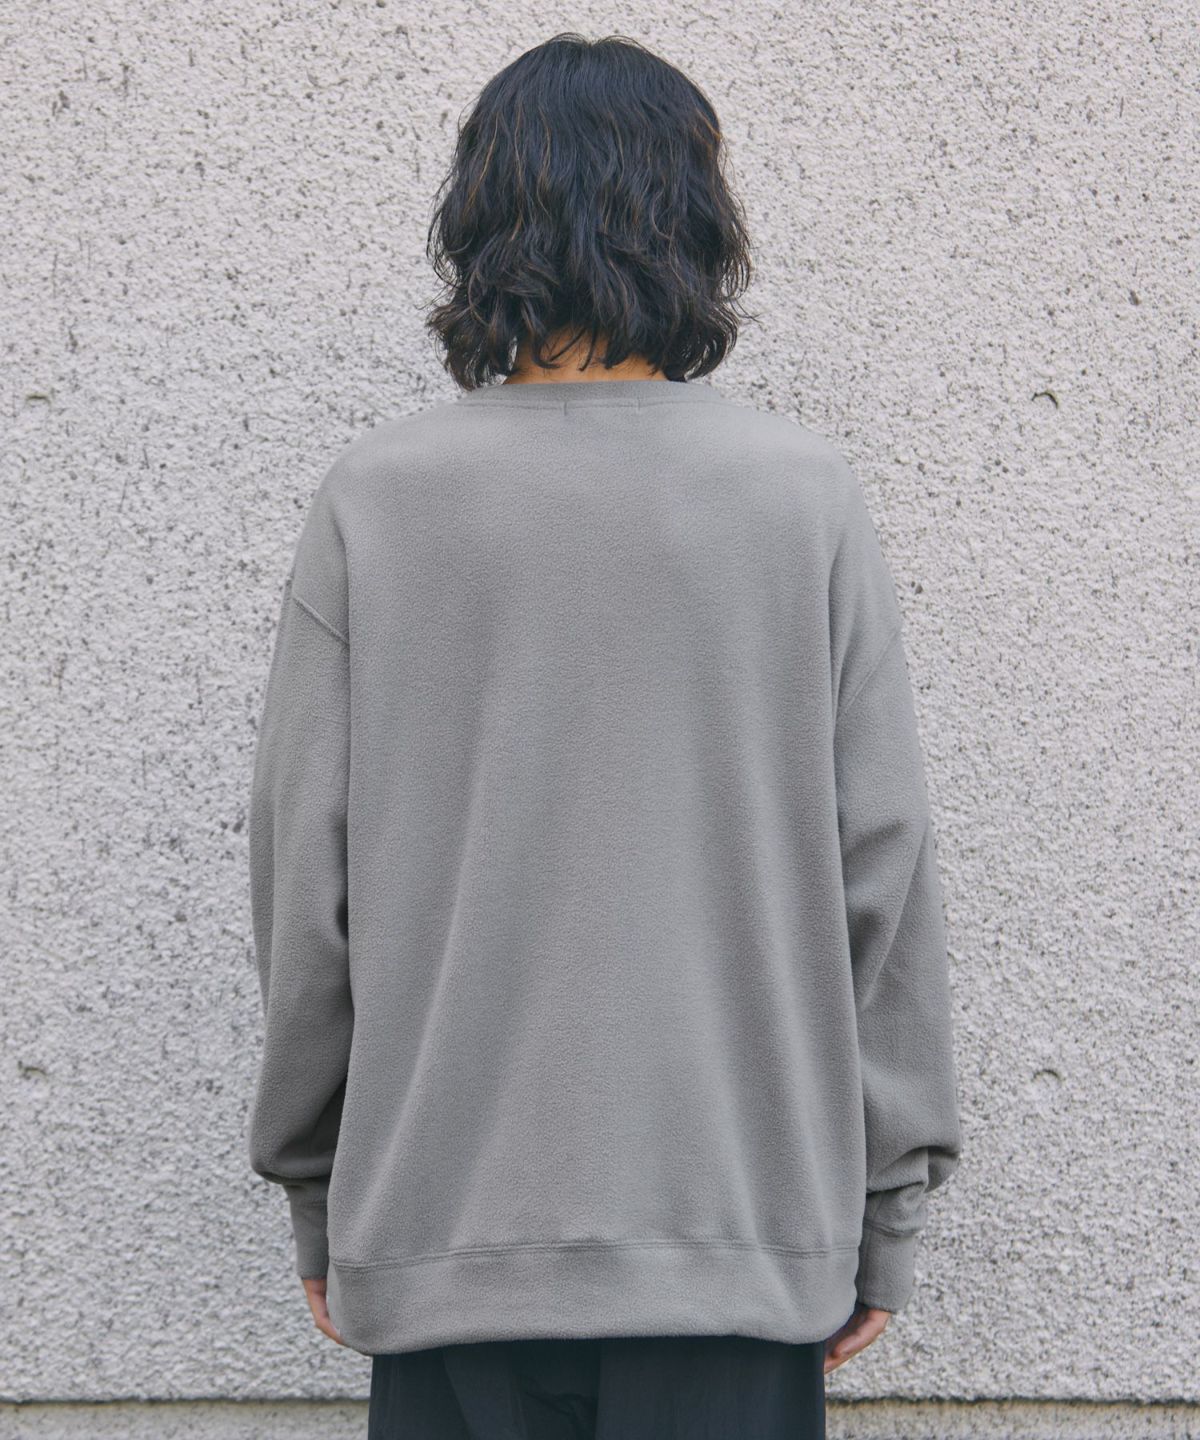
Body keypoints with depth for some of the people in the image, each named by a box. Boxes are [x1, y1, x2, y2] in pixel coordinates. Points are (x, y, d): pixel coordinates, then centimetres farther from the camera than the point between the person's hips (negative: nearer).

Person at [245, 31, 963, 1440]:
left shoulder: (372, 498, -4)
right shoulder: (803, 493, -4)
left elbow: (304, 885, 0)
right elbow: (882, 869, -2)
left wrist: (317, 1194, 12)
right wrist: (887, 1209, 8)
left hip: (445, 1222, 1)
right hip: (744, 1219, 0)